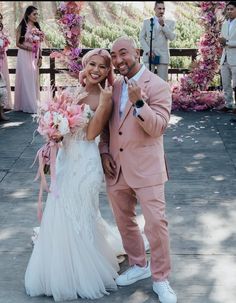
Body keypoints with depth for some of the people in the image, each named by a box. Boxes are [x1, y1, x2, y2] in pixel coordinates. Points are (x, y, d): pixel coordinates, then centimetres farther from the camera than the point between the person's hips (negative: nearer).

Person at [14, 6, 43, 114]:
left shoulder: (37, 28, 10)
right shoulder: (21, 27, -5)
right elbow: (18, 43, -6)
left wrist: (40, 57, 6)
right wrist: (27, 47, -22)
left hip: (35, 57, 5)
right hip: (24, 56, -5)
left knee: (34, 80, 7)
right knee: (26, 80, -4)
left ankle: (33, 104, 14)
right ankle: (27, 105, 0)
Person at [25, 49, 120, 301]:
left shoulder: (105, 99, -11)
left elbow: (91, 133, -19)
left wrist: (104, 102, -24)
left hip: (85, 162, -6)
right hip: (65, 158, 6)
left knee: (79, 219, 4)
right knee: (59, 217, 15)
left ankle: (83, 274, 26)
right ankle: (62, 271, 38)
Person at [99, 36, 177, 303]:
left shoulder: (158, 86, -8)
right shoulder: (114, 86, 9)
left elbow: (158, 128, -16)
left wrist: (138, 102, -29)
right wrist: (104, 151, 3)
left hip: (145, 168, -6)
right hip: (116, 168, 6)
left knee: (156, 223, -3)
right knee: (124, 221, 17)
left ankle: (160, 278, 13)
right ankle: (138, 265, 37)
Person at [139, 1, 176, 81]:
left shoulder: (170, 23, 10)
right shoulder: (146, 22, 13)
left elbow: (172, 37, -4)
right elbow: (141, 38, 8)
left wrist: (163, 25, -13)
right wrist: (148, 51, -7)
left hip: (162, 56, 0)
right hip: (149, 56, 0)